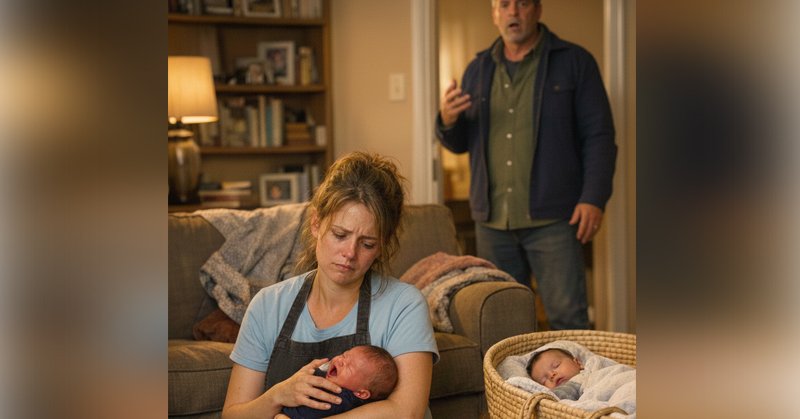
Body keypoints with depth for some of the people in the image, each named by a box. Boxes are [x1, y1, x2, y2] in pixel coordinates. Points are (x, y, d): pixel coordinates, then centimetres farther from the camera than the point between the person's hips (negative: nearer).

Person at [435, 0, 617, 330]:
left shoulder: (573, 62, 3)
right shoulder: (478, 70, 15)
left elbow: (599, 135, -1)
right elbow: (460, 143, 18)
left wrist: (594, 198, -12)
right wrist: (448, 121, -6)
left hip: (551, 217, -4)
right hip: (492, 219, 4)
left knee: (567, 316, -5)